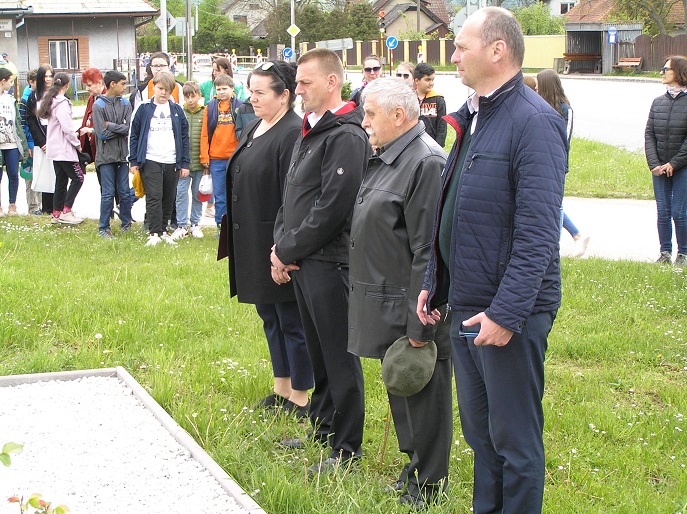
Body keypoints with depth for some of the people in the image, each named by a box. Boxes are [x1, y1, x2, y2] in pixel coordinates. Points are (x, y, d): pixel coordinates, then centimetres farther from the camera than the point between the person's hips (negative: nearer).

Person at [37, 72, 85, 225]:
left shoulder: (51, 101, 12)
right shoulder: (62, 103, -16)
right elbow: (67, 128, -20)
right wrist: (77, 144, -7)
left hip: (55, 148, 10)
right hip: (64, 148, -10)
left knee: (61, 180, 13)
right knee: (78, 178, -5)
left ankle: (56, 213, 15)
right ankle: (66, 211, -8)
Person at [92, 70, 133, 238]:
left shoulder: (125, 103, 7)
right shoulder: (99, 105, -5)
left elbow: (131, 128, -4)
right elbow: (102, 133, -12)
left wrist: (111, 125, -10)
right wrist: (121, 131, -5)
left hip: (123, 155, 4)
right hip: (106, 156, -4)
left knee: (125, 193, 7)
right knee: (108, 193, -1)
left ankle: (126, 224, 20)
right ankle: (103, 228, 8)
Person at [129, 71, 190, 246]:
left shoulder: (177, 110, 6)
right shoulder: (144, 109, 2)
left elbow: (184, 138, 8)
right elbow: (134, 135, 5)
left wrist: (185, 163, 4)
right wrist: (134, 161, 1)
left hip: (172, 162, 2)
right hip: (150, 161, -2)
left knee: (169, 199, 8)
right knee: (154, 198, -9)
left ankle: (163, 230, 20)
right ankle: (154, 233, -5)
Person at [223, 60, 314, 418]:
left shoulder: (294, 133, -19)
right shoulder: (253, 130, 11)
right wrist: (237, 238, 17)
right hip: (252, 244, 10)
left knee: (291, 320, 2)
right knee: (269, 316, 18)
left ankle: (299, 398, 13)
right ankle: (281, 388, 31)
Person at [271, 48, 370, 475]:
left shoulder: (347, 137, -15)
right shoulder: (309, 132, 16)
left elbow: (332, 208, -20)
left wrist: (288, 251, -13)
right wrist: (281, 246, 6)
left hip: (329, 261, -10)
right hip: (302, 262, 10)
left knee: (339, 355, -2)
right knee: (318, 350, 18)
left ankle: (346, 448, 6)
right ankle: (324, 429, 31)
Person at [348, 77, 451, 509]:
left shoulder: (426, 163, -20)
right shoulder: (386, 159, 12)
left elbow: (428, 252, -23)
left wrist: (419, 325, -23)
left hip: (410, 308, -10)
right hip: (383, 303, 10)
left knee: (421, 391, 2)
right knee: (399, 389, 19)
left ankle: (429, 486, 14)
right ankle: (414, 468, 33)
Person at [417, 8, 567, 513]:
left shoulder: (533, 122, -16)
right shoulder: (472, 119, 13)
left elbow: (538, 234, -23)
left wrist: (507, 312, -25)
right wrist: (434, 283, 18)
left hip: (507, 316, -9)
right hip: (465, 309, 9)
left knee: (515, 442, 3)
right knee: (479, 432, 19)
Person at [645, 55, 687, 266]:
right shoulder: (658, 103, 6)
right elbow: (649, 134, 3)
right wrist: (654, 164, -7)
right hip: (660, 168, 4)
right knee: (663, 212, 6)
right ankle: (665, 252, 15)